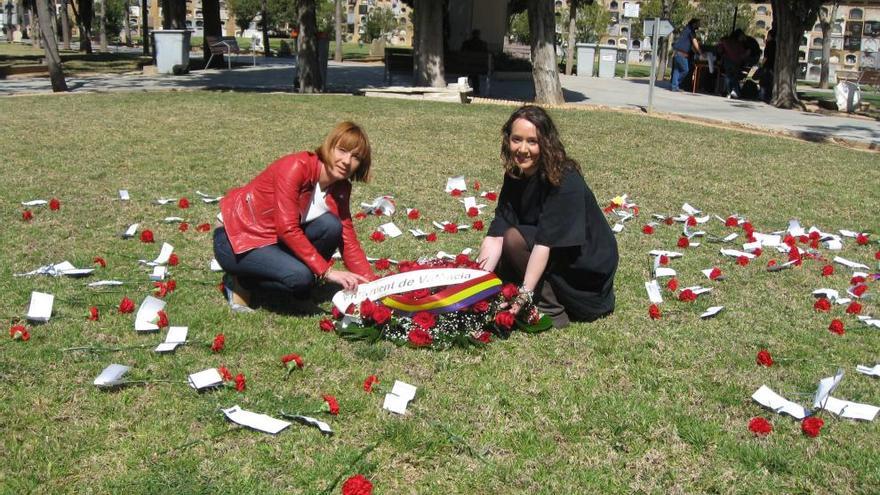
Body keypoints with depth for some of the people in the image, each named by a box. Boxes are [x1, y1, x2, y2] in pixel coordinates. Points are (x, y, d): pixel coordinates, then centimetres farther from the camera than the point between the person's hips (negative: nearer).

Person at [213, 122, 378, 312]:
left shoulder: (341, 189, -3)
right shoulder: (297, 166, -26)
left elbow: (349, 243, -4)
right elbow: (287, 228, -31)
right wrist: (326, 270, -33)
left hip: (273, 237, 7)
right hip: (236, 239, -7)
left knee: (331, 225, -18)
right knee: (301, 277, -29)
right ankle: (240, 281, -3)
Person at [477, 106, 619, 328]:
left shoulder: (564, 181, -25)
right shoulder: (515, 176, -4)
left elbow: (545, 242, -31)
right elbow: (496, 234, -12)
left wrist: (525, 293, -37)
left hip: (589, 265, -7)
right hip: (557, 260, 7)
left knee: (514, 239, -24)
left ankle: (553, 311, -12)